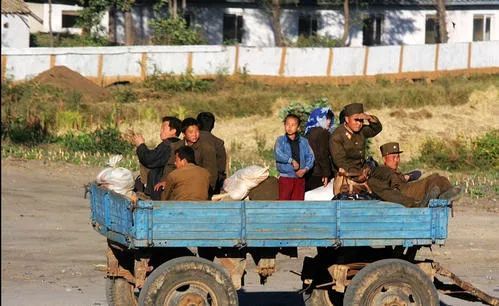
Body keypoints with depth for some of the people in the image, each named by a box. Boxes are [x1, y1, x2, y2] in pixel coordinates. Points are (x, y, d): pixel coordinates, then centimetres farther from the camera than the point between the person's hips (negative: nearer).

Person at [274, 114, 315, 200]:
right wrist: (291, 160, -22)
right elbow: (278, 154, -16)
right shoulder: (281, 140, 0)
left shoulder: (303, 141, 7)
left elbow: (310, 156, 1)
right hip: (285, 177, -3)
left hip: (300, 177, 3)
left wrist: (305, 169, -14)